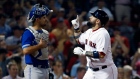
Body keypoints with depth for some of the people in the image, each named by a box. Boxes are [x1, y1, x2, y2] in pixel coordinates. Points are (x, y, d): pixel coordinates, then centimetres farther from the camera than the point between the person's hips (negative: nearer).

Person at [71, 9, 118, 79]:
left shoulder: (103, 34, -20)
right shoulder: (89, 32, 7)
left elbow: (101, 55, -28)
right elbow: (79, 39, 29)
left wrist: (84, 52, -26)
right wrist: (76, 28, 13)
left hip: (105, 71, -9)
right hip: (92, 70, 9)